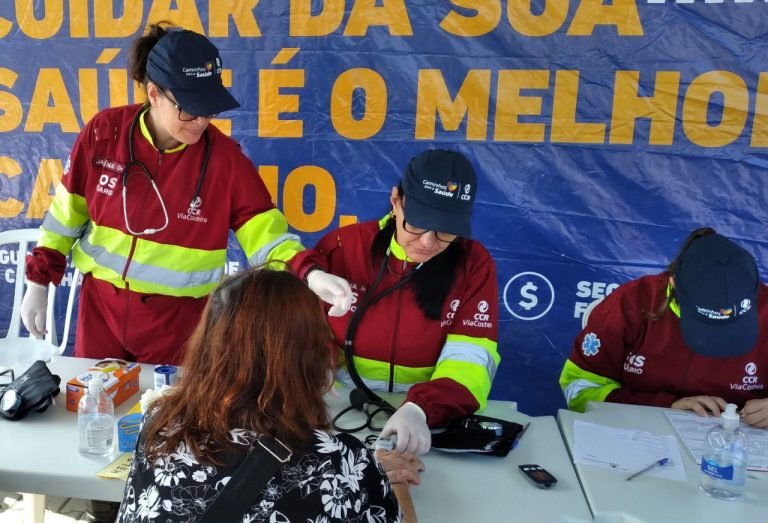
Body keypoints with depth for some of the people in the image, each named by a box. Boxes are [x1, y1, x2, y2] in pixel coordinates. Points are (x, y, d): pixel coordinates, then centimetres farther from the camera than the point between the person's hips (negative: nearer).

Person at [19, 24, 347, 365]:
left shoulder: (224, 155, -14)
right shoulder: (104, 132, -9)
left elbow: (269, 239, -16)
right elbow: (66, 213, 2)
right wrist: (38, 282, 5)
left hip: (179, 320, -2)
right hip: (100, 307, 2)